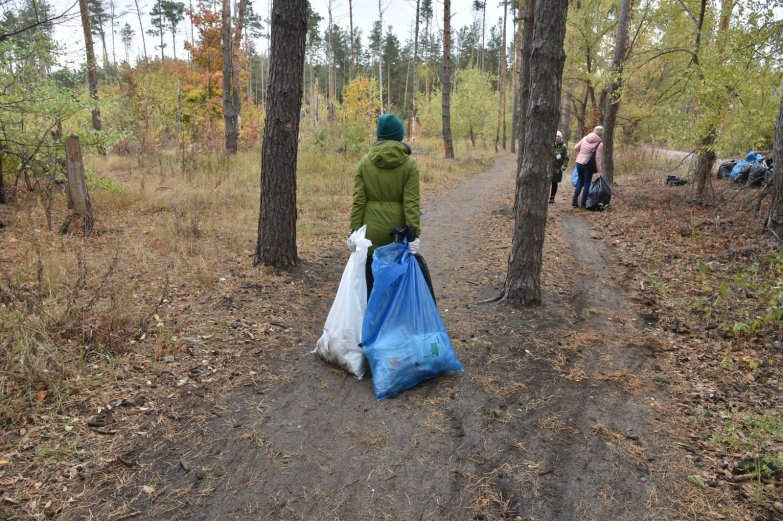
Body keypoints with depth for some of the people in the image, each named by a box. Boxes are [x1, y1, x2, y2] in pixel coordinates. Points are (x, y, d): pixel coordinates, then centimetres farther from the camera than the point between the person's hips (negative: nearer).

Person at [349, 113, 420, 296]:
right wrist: (414, 234, -10)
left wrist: (355, 232, -1)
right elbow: (411, 203, -12)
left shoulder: (365, 162, 0)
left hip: (371, 233, 1)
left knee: (371, 282, 11)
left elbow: (358, 201, -4)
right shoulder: (409, 164, -5)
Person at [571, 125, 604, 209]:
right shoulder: (600, 144, -10)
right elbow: (598, 159, -13)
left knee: (580, 181, 18)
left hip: (579, 162, 4)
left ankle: (574, 201, 16)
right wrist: (600, 171, -8)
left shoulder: (585, 138, 2)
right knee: (587, 183, 6)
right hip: (588, 164, -4)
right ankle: (583, 203, 8)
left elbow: (575, 148, 8)